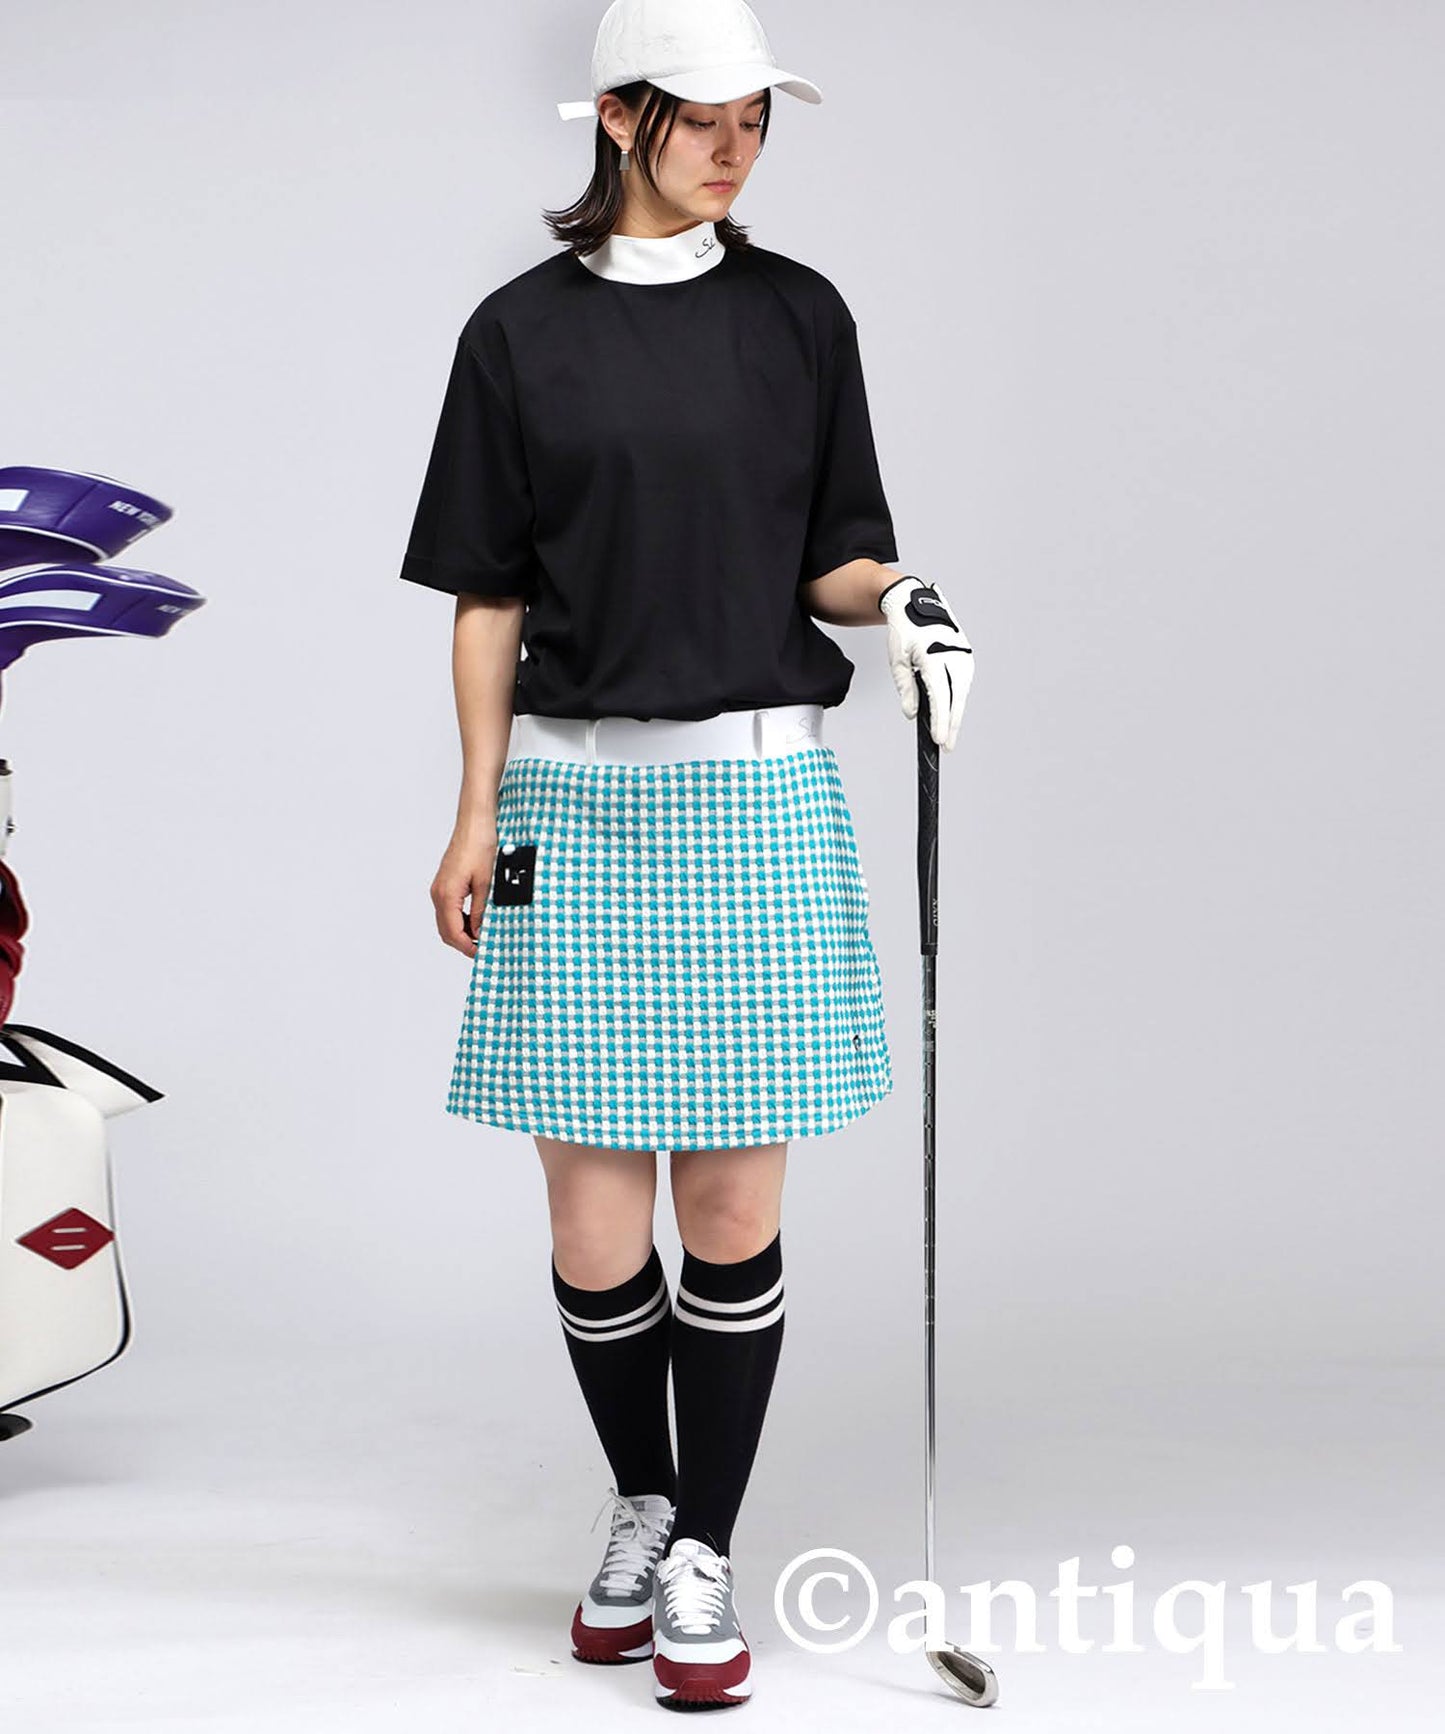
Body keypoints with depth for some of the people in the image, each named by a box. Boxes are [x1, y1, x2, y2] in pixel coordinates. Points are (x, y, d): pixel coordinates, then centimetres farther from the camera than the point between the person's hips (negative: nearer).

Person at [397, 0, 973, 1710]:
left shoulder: (799, 315, 7)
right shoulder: (521, 332, 4)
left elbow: (831, 559, 9)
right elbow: (488, 599, 5)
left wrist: (895, 593, -13)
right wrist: (478, 815, 1)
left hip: (759, 793, 1)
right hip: (578, 799, 0)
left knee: (733, 1204, 1)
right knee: (593, 1217, 3)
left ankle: (706, 1555, 15)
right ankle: (641, 1502, 28)